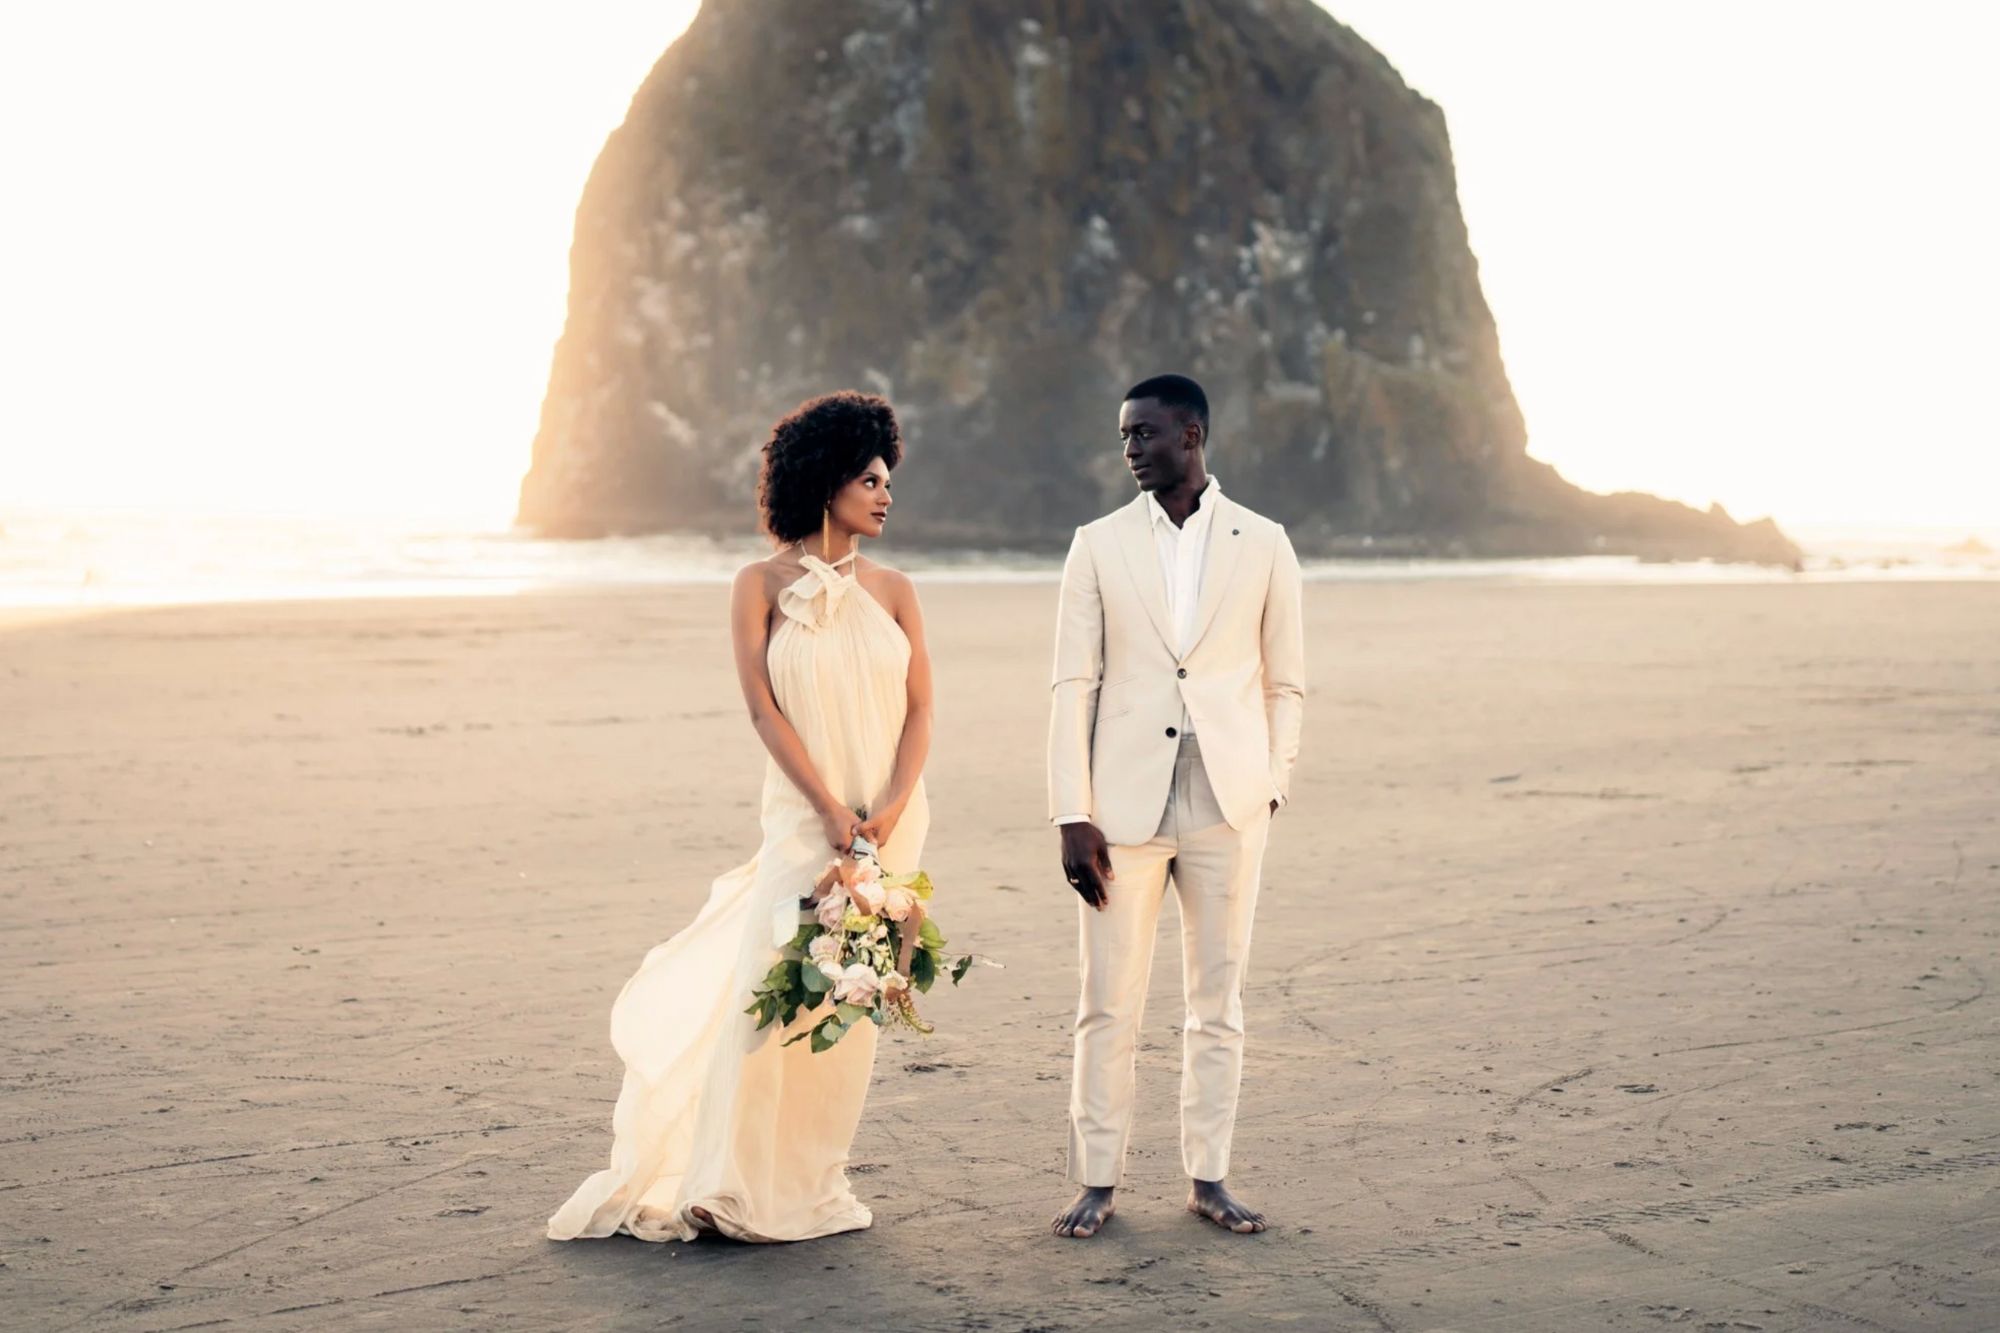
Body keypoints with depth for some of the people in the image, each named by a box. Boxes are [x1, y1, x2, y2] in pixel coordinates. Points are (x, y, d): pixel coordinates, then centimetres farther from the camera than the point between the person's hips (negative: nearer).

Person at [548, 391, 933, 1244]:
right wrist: (831, 809, -14)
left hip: (892, 819, 3)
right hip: (804, 815, -3)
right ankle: (737, 1190, 3)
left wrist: (891, 807, -11)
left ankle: (810, 1184, 15)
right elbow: (762, 705, -7)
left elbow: (920, 707, 4)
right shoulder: (762, 585, -1)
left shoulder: (891, 590, 7)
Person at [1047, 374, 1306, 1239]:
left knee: (1218, 1000, 8)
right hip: (1124, 802, 0)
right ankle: (1097, 1182, 13)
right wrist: (1072, 815, -6)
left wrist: (1270, 789, 1)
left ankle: (1208, 1178, 18)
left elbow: (1284, 683, 9)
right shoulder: (1099, 546, 4)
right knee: (1108, 1003, 3)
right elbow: (1073, 686, 0)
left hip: (1227, 805, 1)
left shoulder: (1262, 545, 5)